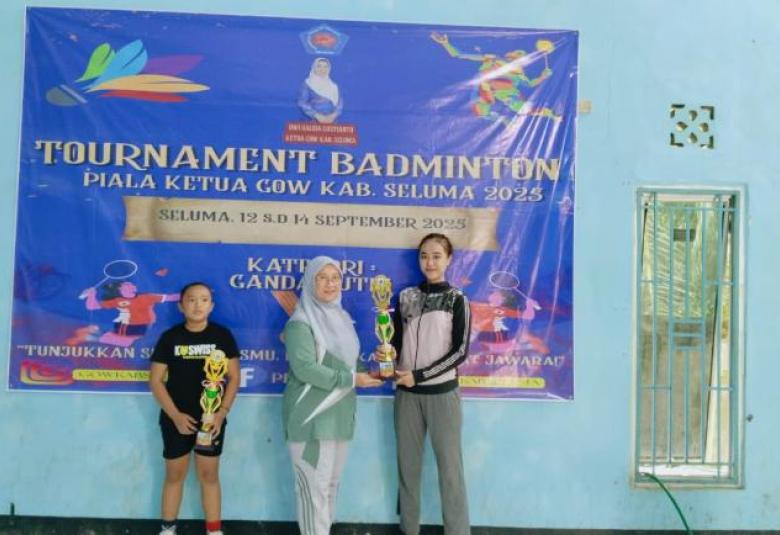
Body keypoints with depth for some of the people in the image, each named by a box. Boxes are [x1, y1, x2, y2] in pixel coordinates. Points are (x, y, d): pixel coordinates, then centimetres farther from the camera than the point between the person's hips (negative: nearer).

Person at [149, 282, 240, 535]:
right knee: (174, 474, 10)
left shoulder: (222, 336, -2)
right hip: (176, 419, 0)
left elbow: (234, 377, -2)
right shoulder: (170, 337, -3)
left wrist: (222, 412, -12)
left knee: (209, 474, 8)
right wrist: (175, 415, -12)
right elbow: (156, 381, -3)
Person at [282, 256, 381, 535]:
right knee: (314, 485, -3)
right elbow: (304, 367, -22)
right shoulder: (301, 321, -12)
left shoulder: (341, 318, 13)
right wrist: (351, 379, -19)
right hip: (312, 416, -8)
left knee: (331, 483, 15)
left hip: (339, 414, 8)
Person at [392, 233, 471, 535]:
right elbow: (396, 341, 10)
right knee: (407, 464, 9)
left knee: (449, 467, 0)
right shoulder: (406, 296, 8)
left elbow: (460, 351, -8)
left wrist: (419, 375, -15)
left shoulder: (456, 299, -2)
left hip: (442, 393, -3)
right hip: (407, 394, 3)